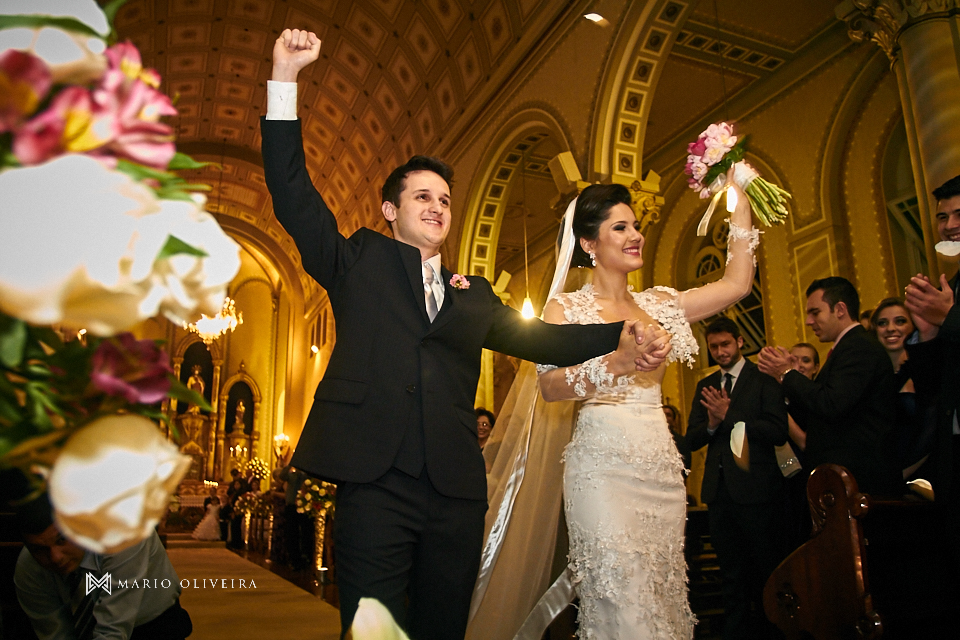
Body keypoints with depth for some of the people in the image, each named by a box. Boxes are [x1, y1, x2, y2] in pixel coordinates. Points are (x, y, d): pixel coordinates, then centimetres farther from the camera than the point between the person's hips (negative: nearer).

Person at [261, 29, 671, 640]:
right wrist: (286, 78, -4)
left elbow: (536, 336, 11)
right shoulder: (359, 262, 11)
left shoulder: (474, 295, 19)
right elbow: (294, 195, 3)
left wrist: (621, 336, -4)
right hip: (376, 484, -3)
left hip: (457, 495, 3)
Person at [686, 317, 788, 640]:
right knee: (731, 574, 15)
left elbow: (779, 432, -15)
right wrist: (711, 423, -13)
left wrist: (728, 415, -18)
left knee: (767, 568, 7)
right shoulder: (705, 386, 12)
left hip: (756, 488, -5)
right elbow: (692, 440, 7)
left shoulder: (763, 379, -4)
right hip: (718, 489, 5)